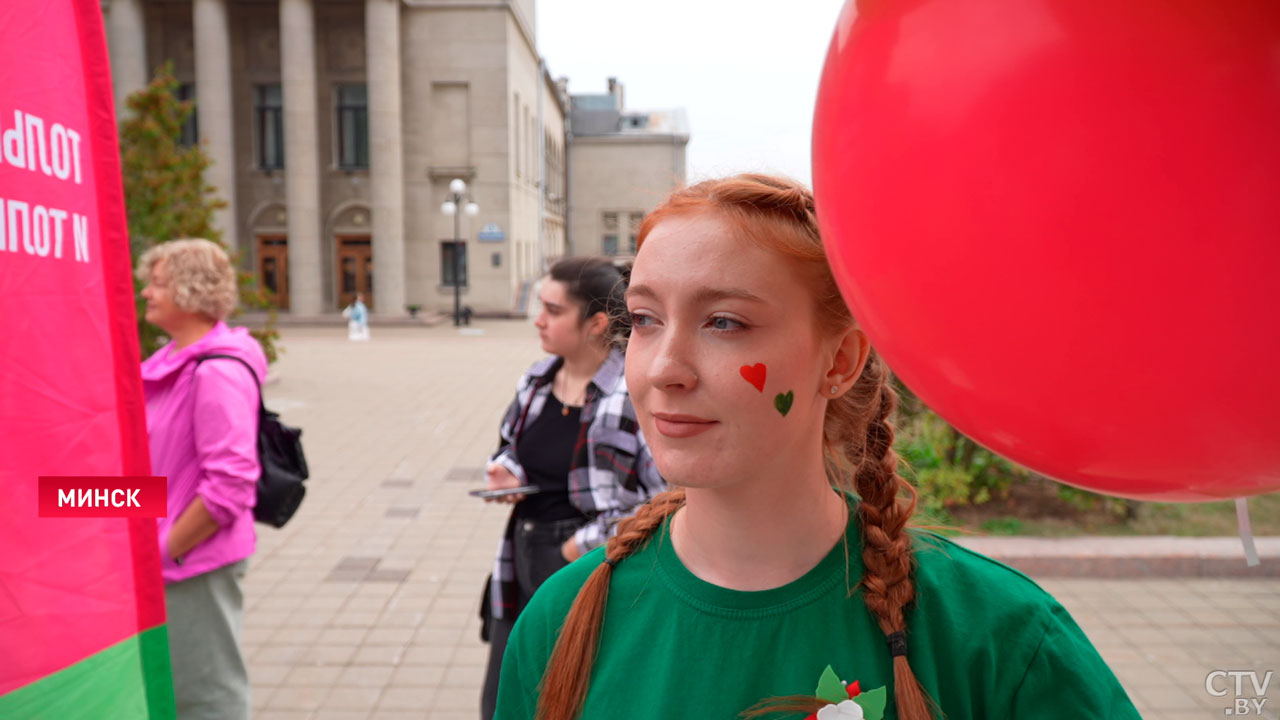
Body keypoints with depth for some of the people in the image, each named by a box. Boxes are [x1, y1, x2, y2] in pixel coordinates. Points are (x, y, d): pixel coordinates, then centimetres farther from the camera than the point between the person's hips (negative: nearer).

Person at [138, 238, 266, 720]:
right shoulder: (174, 361, 8)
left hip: (197, 560, -9)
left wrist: (167, 551, -17)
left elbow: (228, 485, -25)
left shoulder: (217, 372, -21)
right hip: (167, 559, 9)